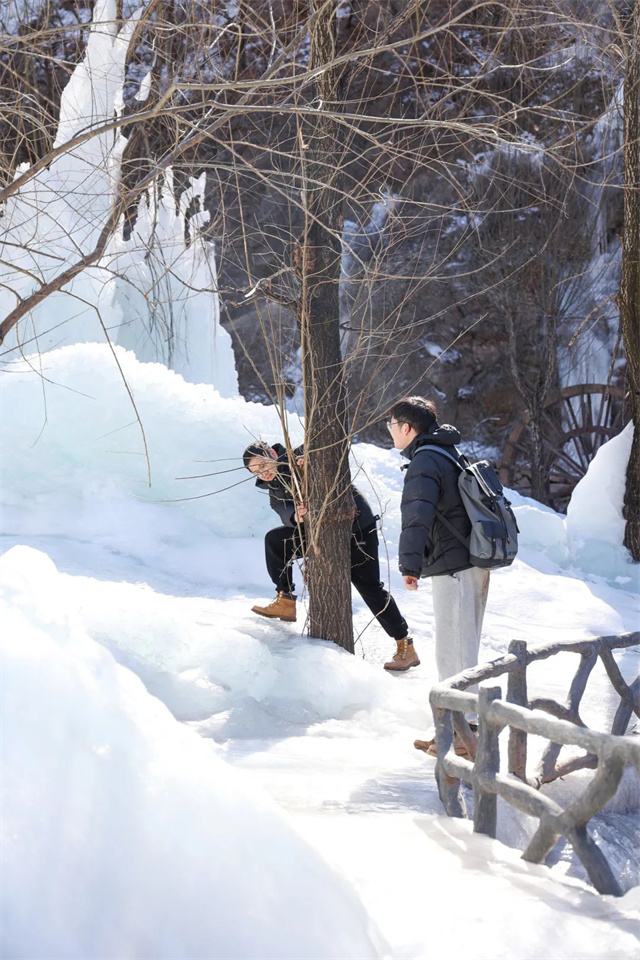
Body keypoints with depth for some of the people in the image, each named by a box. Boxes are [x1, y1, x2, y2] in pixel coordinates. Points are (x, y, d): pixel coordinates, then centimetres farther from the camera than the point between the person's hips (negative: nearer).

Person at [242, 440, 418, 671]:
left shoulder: (301, 457, -13)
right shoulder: (275, 488, 4)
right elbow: (283, 510, -13)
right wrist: (295, 516, -37)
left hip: (356, 526, -7)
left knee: (369, 586, -8)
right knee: (275, 540, 1)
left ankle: (406, 648, -2)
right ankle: (285, 602, 7)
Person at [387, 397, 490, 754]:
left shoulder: (424, 461, -12)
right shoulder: (452, 453, 19)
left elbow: (417, 516, -24)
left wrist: (410, 563, -28)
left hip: (453, 568, -10)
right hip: (476, 563, 10)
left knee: (453, 652, -6)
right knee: (464, 650, 15)